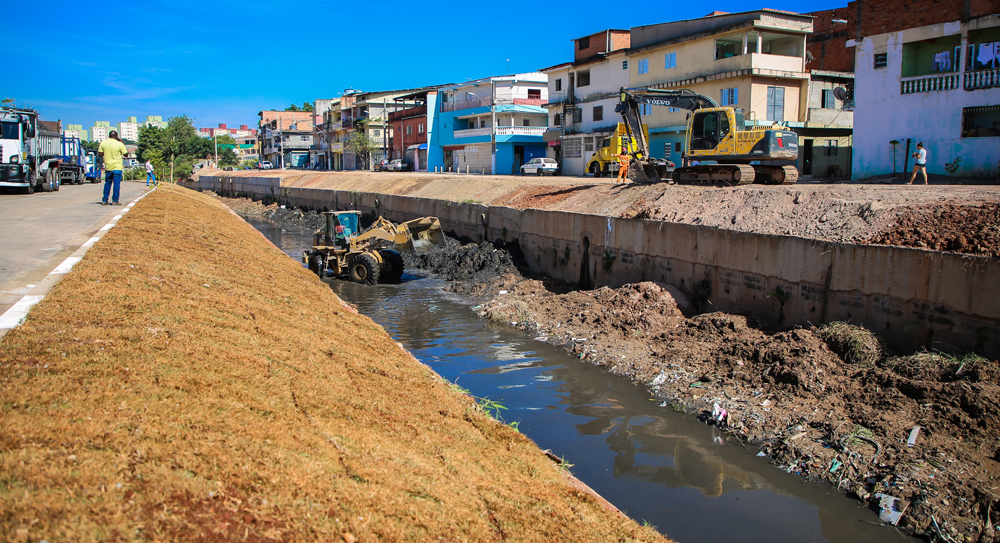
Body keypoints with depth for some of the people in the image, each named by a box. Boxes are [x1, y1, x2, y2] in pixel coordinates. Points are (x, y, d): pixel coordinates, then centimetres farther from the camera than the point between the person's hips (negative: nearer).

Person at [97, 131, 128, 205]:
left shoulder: (103, 143, -1)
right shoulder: (119, 144, -10)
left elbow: (100, 154, 2)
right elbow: (126, 154, 0)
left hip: (108, 167, 4)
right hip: (117, 167, -4)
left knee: (107, 183, 14)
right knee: (117, 184, 1)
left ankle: (104, 200, 15)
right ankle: (115, 201, 1)